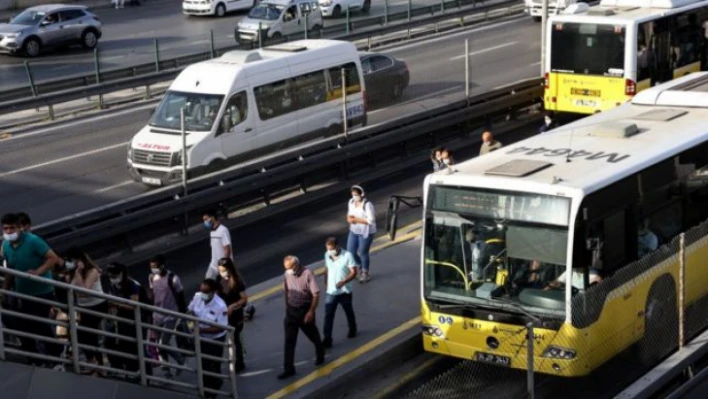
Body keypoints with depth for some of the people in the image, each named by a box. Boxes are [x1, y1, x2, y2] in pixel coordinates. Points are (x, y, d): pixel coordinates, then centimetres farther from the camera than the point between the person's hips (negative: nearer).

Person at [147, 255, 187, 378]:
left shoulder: (173, 279, -16)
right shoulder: (151, 277, 3)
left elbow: (181, 298, -10)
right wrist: (150, 312, 13)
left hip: (171, 316, -6)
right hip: (157, 316, 7)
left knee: (163, 344, -11)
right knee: (159, 345, 8)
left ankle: (180, 360, 14)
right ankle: (166, 370, 21)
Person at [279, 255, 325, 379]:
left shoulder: (307, 274, -19)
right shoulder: (287, 274, -2)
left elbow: (316, 294, -19)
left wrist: (311, 312, -22)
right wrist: (287, 306, 15)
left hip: (305, 310, -4)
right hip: (291, 310, 4)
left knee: (313, 336, 17)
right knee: (289, 341, 0)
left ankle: (320, 355, 44)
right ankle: (288, 369, 4)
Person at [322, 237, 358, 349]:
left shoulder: (347, 255, -18)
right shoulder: (327, 255, -3)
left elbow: (354, 272, -18)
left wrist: (343, 282, -32)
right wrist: (326, 283, 13)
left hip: (344, 292, -3)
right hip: (330, 292, 3)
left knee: (349, 312, 20)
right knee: (328, 316, -2)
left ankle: (352, 329, 46)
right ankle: (327, 339, 1)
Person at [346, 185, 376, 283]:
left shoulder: (367, 205, -23)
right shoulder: (351, 202, -1)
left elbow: (371, 220, -24)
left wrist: (357, 220, -24)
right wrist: (349, 218, -10)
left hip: (366, 233, -7)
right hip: (354, 231, 7)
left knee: (363, 253, 6)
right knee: (350, 252, 8)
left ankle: (365, 273, 28)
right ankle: (361, 267, 38)